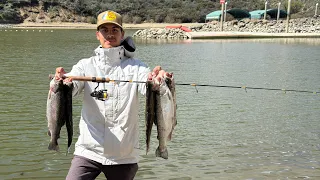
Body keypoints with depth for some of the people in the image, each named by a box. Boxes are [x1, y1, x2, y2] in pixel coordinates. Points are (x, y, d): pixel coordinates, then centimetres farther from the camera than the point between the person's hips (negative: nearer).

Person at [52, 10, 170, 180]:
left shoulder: (134, 66, 2)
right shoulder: (86, 65, 4)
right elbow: (70, 88, -13)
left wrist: (158, 79, -38)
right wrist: (61, 80, -35)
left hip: (124, 155, 0)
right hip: (88, 151, 0)